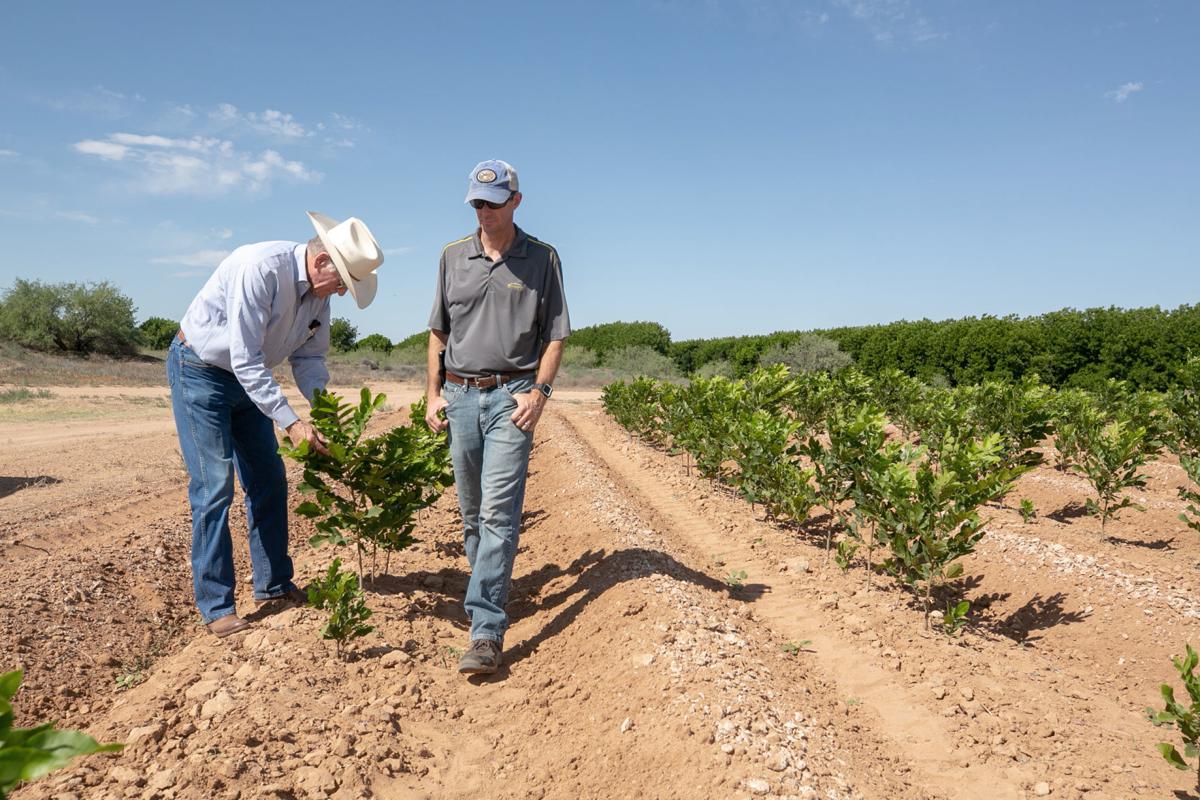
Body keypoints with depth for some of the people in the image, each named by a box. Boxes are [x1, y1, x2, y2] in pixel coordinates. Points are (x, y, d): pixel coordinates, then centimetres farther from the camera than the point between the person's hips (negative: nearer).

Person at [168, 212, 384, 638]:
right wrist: (291, 422, -31)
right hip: (199, 371, -8)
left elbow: (309, 358, 3)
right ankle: (215, 607, 1)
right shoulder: (260, 267, -31)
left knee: (268, 479, 9)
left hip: (246, 377, 8)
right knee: (214, 485, -9)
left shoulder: (319, 290, -5)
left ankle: (273, 584, 22)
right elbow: (246, 360, -31)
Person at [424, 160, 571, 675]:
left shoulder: (541, 259, 2)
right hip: (460, 395, 4)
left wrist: (539, 391, -10)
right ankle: (490, 589, 31)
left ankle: (486, 632, -12)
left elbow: (554, 336, 2)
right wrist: (433, 393, 7)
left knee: (499, 511, -12)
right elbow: (438, 332, 15)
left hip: (512, 395, -4)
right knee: (471, 511, 12)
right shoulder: (453, 257, 10)